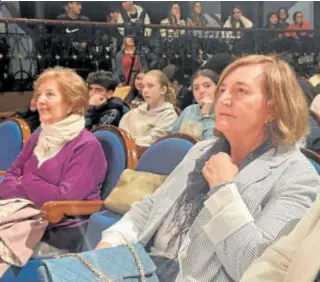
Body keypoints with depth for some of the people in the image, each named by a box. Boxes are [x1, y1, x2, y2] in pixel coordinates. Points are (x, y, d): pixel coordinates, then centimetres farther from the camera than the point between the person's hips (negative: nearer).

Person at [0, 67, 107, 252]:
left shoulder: (87, 146, -9)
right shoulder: (37, 138, 13)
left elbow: (64, 199, -17)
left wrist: (25, 182, -4)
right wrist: (39, 191, -11)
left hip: (63, 232, -6)